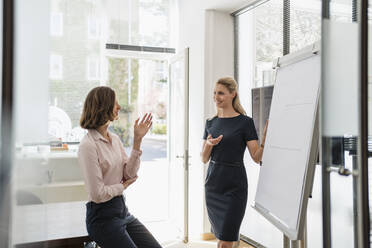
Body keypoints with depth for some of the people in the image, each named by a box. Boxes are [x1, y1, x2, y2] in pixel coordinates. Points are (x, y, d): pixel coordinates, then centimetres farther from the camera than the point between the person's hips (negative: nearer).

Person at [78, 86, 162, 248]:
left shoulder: (115, 139, 7)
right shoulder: (88, 145, -18)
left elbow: (130, 174, 1)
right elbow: (97, 194, -19)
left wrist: (137, 140, -5)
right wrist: (123, 186, -2)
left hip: (122, 210, 7)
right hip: (102, 217, -7)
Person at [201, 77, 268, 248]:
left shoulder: (245, 122, -6)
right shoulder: (211, 123, 8)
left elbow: (257, 157, -9)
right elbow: (204, 159, 9)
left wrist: (266, 133, -22)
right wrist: (209, 144, -11)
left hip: (234, 185, -5)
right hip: (212, 184, 5)